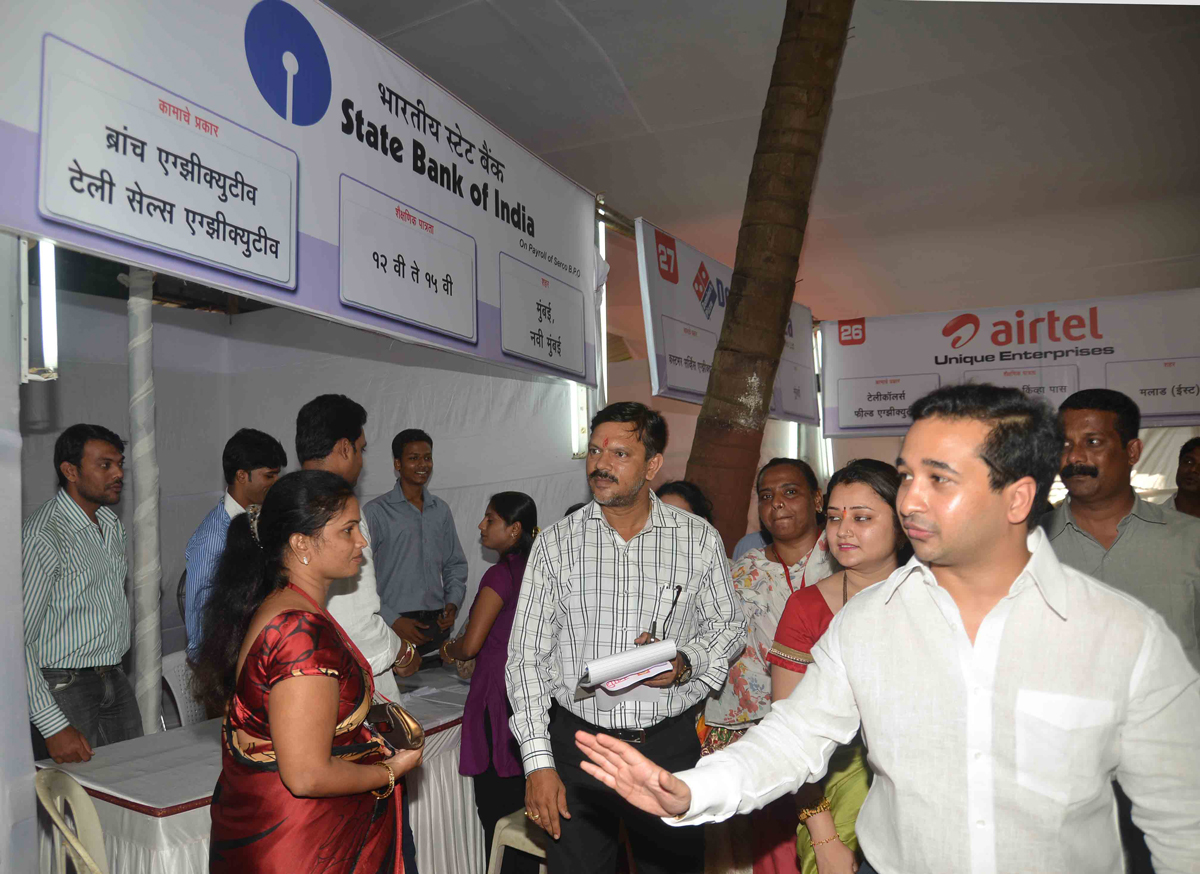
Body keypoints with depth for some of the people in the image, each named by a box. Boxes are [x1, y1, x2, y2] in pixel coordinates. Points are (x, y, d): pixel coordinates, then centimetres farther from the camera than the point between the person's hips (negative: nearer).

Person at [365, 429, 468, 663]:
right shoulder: (376, 511, -4)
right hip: (395, 625, -4)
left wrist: (453, 602, 2)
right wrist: (393, 620, -11)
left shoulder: (441, 510, 12)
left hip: (436, 624, 4)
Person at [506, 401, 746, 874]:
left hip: (671, 745, 0)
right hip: (578, 743, 0)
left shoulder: (699, 539, -2)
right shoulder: (556, 543, -3)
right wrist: (538, 762, -7)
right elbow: (526, 656, -1)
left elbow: (728, 628, 9)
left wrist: (684, 663, -13)